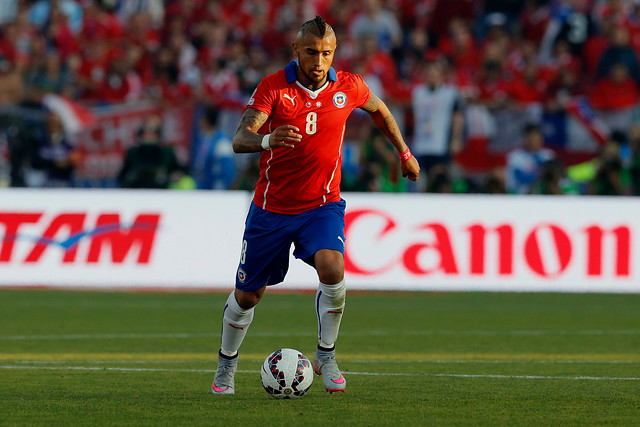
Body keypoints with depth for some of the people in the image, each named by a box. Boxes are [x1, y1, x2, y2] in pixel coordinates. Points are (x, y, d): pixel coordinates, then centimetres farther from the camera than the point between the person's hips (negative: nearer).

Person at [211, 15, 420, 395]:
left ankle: (326, 356, -5)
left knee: (332, 270, -27)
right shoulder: (273, 87, -14)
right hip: (273, 205, 0)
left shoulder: (348, 87, -6)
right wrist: (266, 140, -47)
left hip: (323, 204, 0)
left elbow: (379, 110, 17)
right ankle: (227, 365, 35)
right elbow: (240, 139, -25)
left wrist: (405, 152, 25)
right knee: (247, 294, 9)